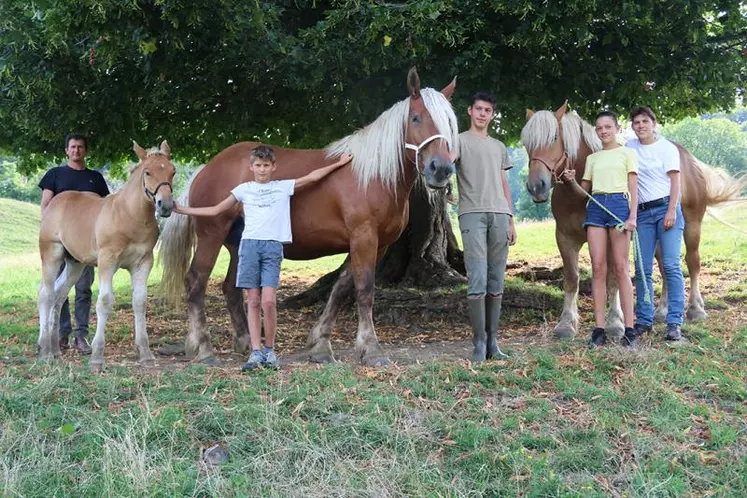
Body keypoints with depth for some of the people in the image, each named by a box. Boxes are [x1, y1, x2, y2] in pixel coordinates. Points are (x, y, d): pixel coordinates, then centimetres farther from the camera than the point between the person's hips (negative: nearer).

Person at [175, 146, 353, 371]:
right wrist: (182, 210, 14)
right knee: (253, 301, 0)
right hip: (250, 244, 1)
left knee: (268, 301, -11)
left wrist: (339, 163, 9)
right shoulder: (244, 189, 14)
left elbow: (312, 176, 12)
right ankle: (256, 352, 3)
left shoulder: (284, 187, 12)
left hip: (273, 247, -1)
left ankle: (269, 350, 3)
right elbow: (216, 210, 17)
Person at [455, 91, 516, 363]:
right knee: (477, 280, -13)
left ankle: (493, 341, 10)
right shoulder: (460, 141, 7)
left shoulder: (499, 147, 23)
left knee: (496, 282, 5)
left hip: (500, 215, 5)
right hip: (472, 214, -5)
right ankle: (479, 342, -7)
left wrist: (511, 220, 15)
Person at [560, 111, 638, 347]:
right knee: (598, 268, -2)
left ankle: (629, 328, -6)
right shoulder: (592, 159, 20)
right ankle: (599, 329, -2)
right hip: (595, 207, 4)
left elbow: (633, 188, 2)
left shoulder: (627, 153, 9)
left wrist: (632, 217, -10)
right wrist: (572, 181, -1)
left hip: (619, 204, -3)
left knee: (621, 268, -7)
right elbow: (584, 190, 20)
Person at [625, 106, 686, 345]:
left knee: (671, 265, -9)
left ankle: (674, 322, -7)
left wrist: (672, 211, -16)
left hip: (666, 208, -4)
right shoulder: (630, 147, 13)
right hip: (642, 212, 4)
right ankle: (644, 320, 8)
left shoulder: (667, 147, 0)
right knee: (642, 269, 1)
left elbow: (675, 180, -5)